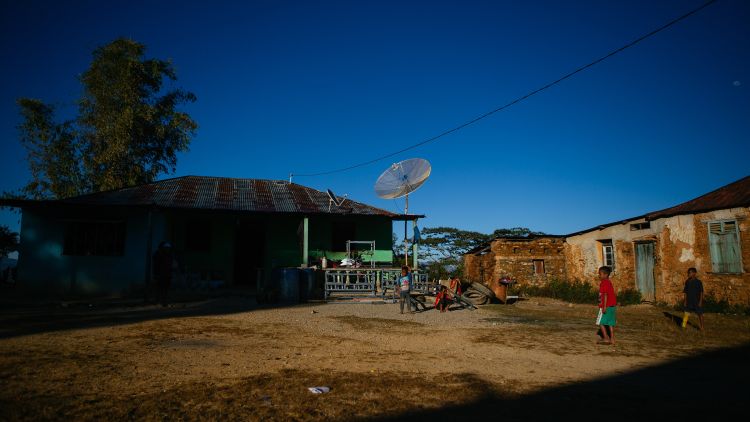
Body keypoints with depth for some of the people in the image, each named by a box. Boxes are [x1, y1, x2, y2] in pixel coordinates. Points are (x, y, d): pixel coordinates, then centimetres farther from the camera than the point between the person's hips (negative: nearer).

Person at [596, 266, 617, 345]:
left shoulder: (603, 283, -12)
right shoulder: (609, 282, 16)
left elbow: (605, 295, -19)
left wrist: (604, 306, -21)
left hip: (606, 306, -9)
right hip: (613, 306, 9)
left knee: (601, 322, -2)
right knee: (610, 323, 10)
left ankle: (606, 338, -5)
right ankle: (612, 339, 11)